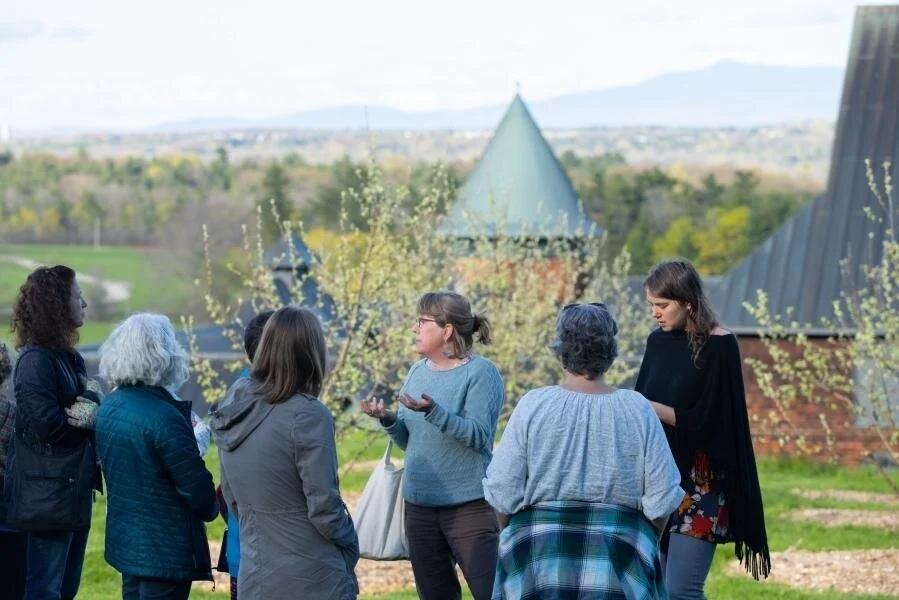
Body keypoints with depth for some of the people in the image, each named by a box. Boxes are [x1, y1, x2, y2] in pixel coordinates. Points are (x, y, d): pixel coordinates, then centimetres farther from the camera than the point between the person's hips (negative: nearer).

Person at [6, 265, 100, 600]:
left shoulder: (69, 357, 12)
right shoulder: (36, 360, -16)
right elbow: (46, 425, -22)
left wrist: (90, 407, -13)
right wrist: (88, 416, -7)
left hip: (74, 491, 9)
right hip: (50, 494, -9)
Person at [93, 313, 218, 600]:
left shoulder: (109, 407, 3)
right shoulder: (164, 417, -23)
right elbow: (196, 484, -18)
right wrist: (211, 508, 3)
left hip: (125, 540, 8)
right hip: (165, 551, -8)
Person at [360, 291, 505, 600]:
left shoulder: (481, 372, -10)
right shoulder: (417, 371, 11)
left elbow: (478, 436, -20)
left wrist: (433, 411, -31)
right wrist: (388, 419, -5)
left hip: (469, 505, -7)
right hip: (420, 505, 7)